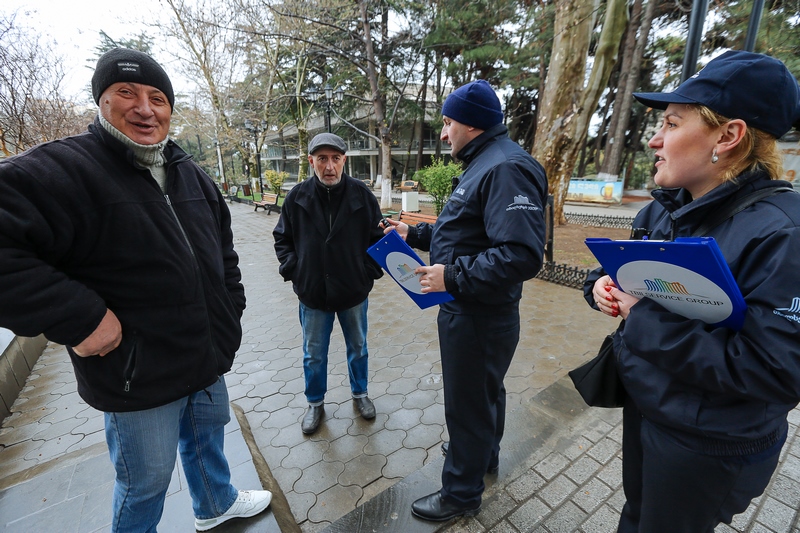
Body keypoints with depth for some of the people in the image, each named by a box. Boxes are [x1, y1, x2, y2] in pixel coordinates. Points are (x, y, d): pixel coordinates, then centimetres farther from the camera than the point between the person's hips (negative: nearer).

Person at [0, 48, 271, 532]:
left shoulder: (191, 175, 4)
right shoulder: (59, 170, -16)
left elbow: (223, 247, 13)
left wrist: (231, 306, 8)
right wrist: (77, 318, -26)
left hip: (209, 358, 7)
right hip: (138, 381, -6)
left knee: (208, 438, 29)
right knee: (146, 483, 16)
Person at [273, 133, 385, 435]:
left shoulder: (362, 194, -8)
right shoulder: (297, 196, -5)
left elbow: (378, 237, 1)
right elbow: (282, 238, 6)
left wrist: (370, 272, -8)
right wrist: (293, 270, -7)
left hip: (354, 291, 0)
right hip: (312, 293, 1)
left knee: (358, 347, 19)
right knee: (314, 355, 16)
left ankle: (360, 393, 44)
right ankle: (315, 403, 40)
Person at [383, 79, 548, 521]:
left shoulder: (506, 168, -21)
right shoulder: (484, 163, 14)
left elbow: (521, 255, -31)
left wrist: (453, 277, -27)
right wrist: (415, 234, 11)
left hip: (477, 319, -10)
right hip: (471, 312, 10)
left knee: (468, 404, 9)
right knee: (484, 390, 27)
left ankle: (462, 493, 33)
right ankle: (483, 453, 52)